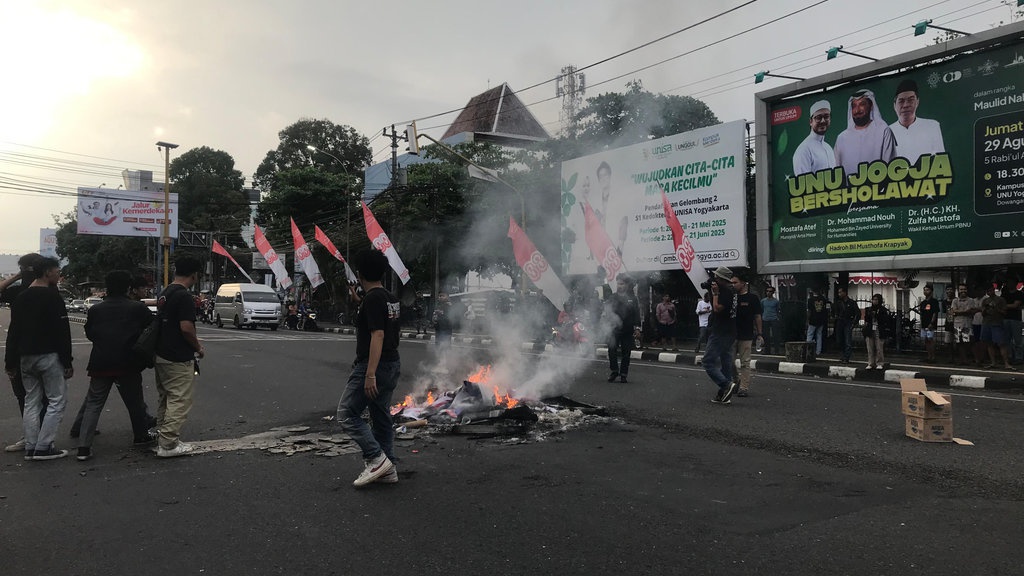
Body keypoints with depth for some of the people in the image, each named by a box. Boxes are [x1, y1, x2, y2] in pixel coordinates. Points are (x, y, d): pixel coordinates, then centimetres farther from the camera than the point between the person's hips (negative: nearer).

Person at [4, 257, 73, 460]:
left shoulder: (21, 297, 12)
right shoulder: (52, 296, -11)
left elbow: (13, 331, 14)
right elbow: (62, 331, -14)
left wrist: (10, 362, 17)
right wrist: (67, 362, -11)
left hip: (26, 357, 8)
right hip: (48, 356, -8)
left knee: (31, 401, 12)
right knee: (57, 400, -2)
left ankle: (30, 447, 13)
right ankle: (43, 447, -5)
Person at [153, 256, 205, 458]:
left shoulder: (164, 293, 12)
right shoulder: (184, 296, -18)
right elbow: (186, 328, -24)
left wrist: (194, 342, 23)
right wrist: (199, 347, -8)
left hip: (161, 355, 10)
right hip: (178, 359, -10)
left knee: (166, 399, 19)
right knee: (179, 402, -3)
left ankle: (162, 438, 27)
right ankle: (168, 445, -1)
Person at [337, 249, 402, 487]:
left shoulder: (372, 299, -16)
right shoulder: (391, 299, 12)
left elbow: (378, 335, -24)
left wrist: (370, 375, -26)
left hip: (375, 366, -10)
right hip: (393, 364, 10)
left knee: (347, 413, -3)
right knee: (381, 416, 14)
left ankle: (376, 458, -8)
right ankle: (388, 468, 17)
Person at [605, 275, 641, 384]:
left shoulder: (632, 298, 4)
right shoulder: (612, 298, 7)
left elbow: (636, 314, 4)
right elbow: (607, 312, 6)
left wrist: (637, 327, -4)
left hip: (627, 331, 0)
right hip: (614, 329, 1)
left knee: (626, 353, 4)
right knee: (612, 350, -8)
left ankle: (623, 374, 14)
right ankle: (614, 371, 8)